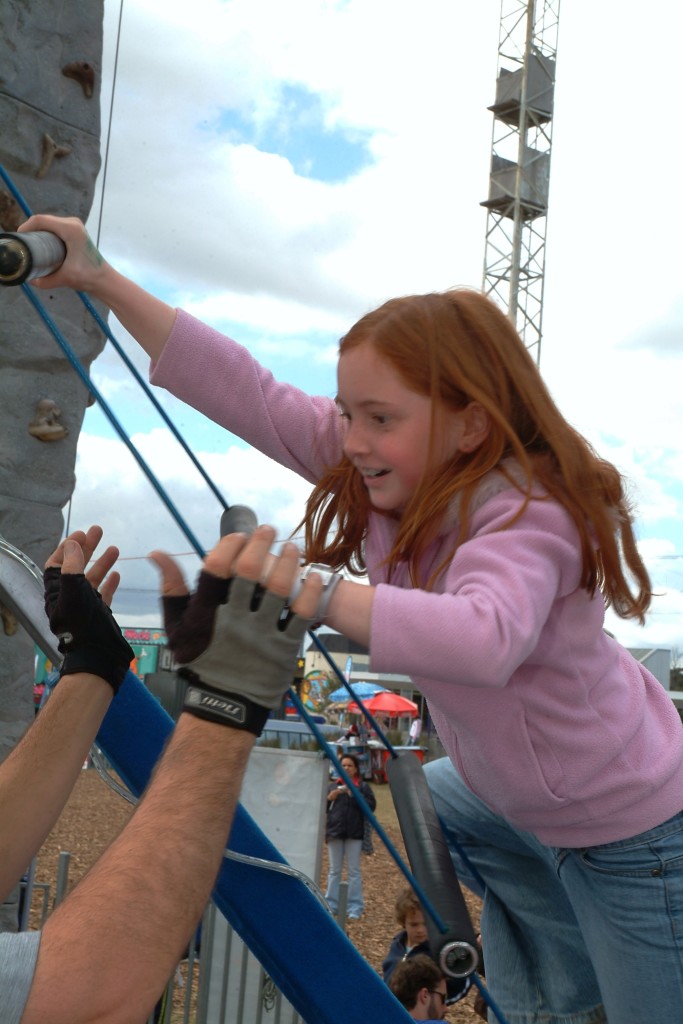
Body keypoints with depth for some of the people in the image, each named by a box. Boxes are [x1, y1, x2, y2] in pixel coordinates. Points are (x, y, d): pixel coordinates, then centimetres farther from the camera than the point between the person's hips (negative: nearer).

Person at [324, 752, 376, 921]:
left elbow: (371, 805, -7)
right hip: (334, 832, 3)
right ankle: (331, 906, 15)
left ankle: (355, 909, 4)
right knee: (334, 870, 9)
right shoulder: (332, 786, 12)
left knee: (354, 871, 0)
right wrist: (329, 798, -11)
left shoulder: (363, 787, 4)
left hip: (354, 833, -3)